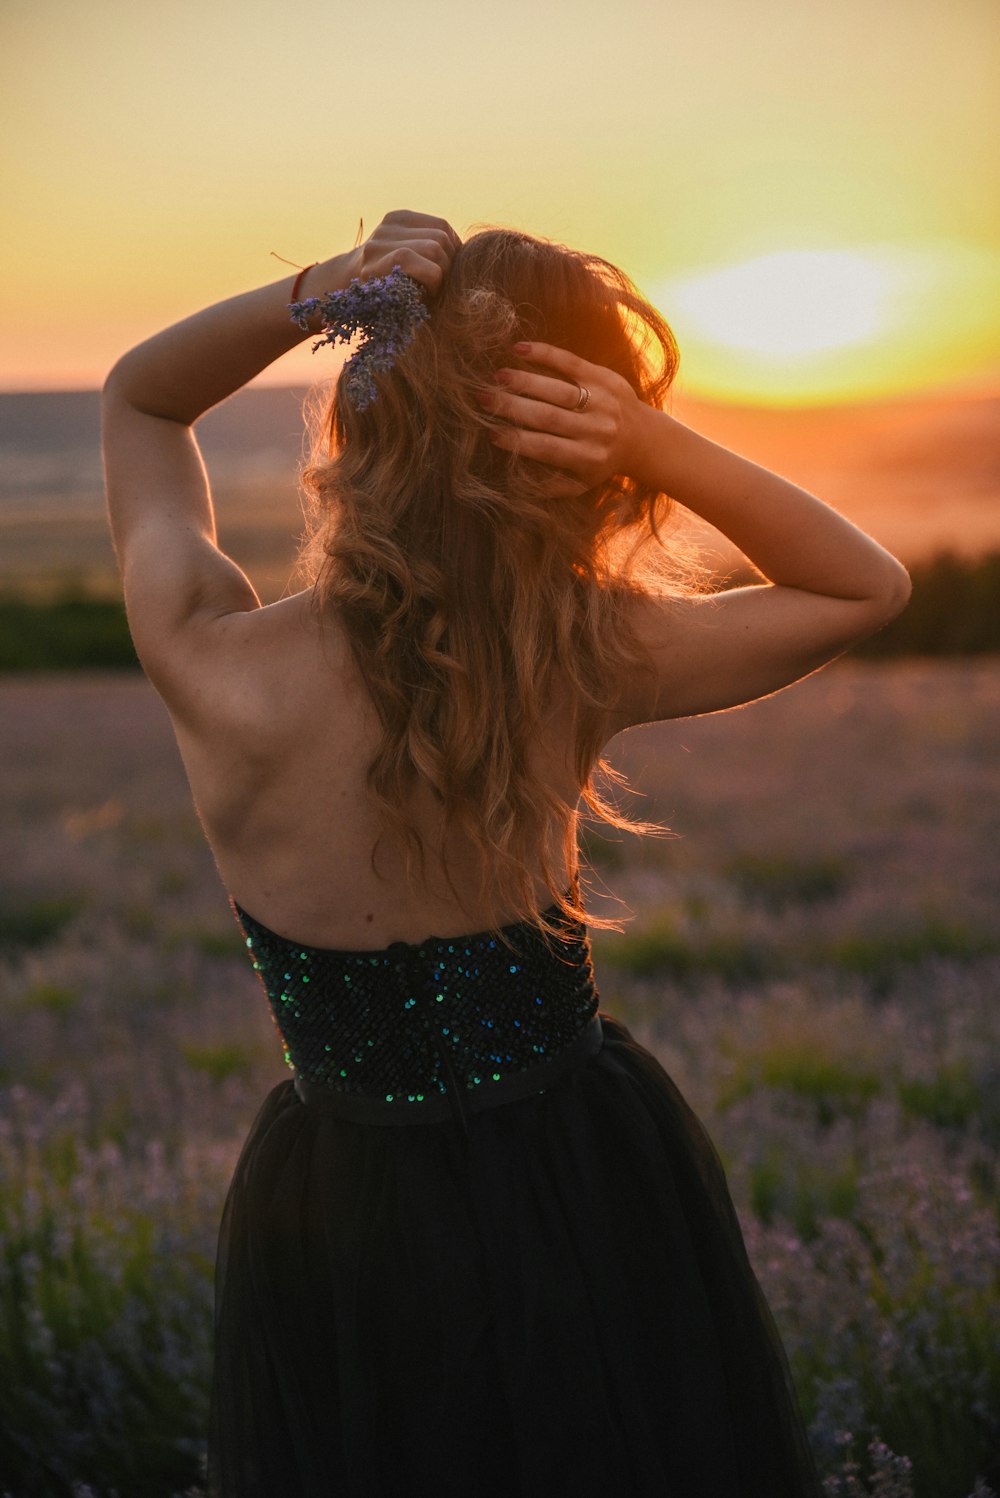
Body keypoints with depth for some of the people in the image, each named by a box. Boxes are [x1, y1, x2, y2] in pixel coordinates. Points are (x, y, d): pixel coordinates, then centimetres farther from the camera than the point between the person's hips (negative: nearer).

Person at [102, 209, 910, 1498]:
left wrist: (305, 299, -21)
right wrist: (658, 447, -20)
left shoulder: (216, 671, -23)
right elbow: (870, 584, -2)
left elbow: (136, 400, -2)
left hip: (336, 1233, 0)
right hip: (595, 1186, 1)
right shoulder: (585, 658, -21)